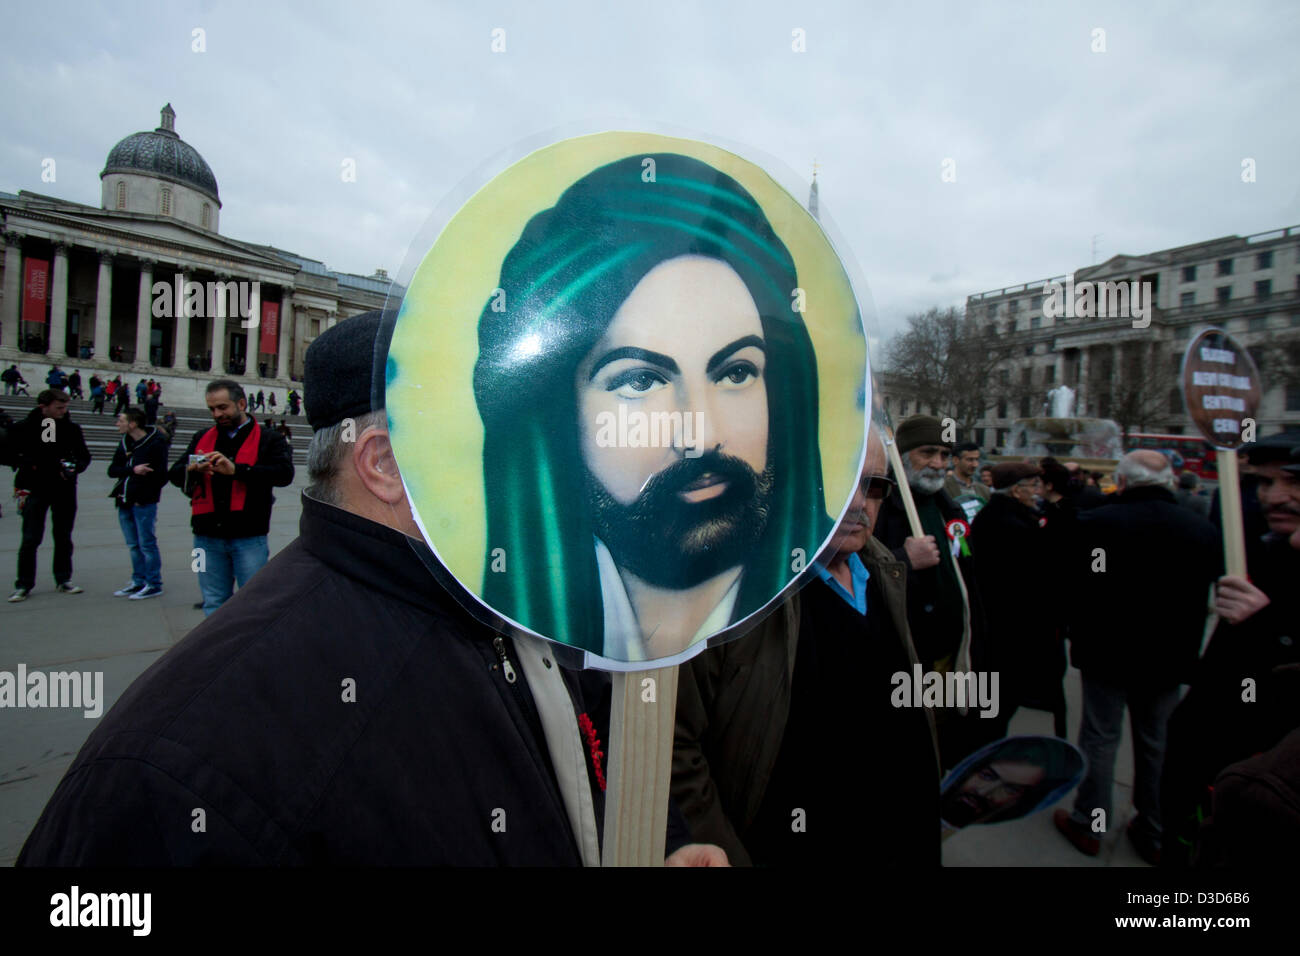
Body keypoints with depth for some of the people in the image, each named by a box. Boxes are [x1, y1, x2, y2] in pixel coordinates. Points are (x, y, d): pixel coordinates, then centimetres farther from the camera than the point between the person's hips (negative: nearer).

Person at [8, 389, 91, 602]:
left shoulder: (72, 428, 3)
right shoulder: (25, 427, -2)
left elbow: (85, 456, 8)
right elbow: (16, 456, 3)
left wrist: (75, 467, -14)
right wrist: (21, 486, -3)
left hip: (65, 491, 2)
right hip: (35, 490, -2)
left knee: (64, 538, 10)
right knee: (30, 539, -1)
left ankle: (63, 580, 20)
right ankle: (23, 585, 9)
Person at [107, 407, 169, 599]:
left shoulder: (156, 443, -9)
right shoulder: (124, 443, 14)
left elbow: (161, 475, -12)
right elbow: (112, 470, 5)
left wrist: (144, 496, -17)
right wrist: (133, 470, -13)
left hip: (144, 503, -7)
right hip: (125, 503, 7)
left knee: (147, 544, -2)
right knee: (133, 545, 13)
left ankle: (153, 584, 6)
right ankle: (139, 582, 23)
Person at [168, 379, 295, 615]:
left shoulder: (268, 439, 2)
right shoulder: (202, 438, 17)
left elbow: (284, 473, -14)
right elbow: (174, 474, 11)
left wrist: (236, 469, -23)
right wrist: (192, 470, -12)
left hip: (249, 537, -4)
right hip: (208, 536, 4)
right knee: (214, 606, 13)